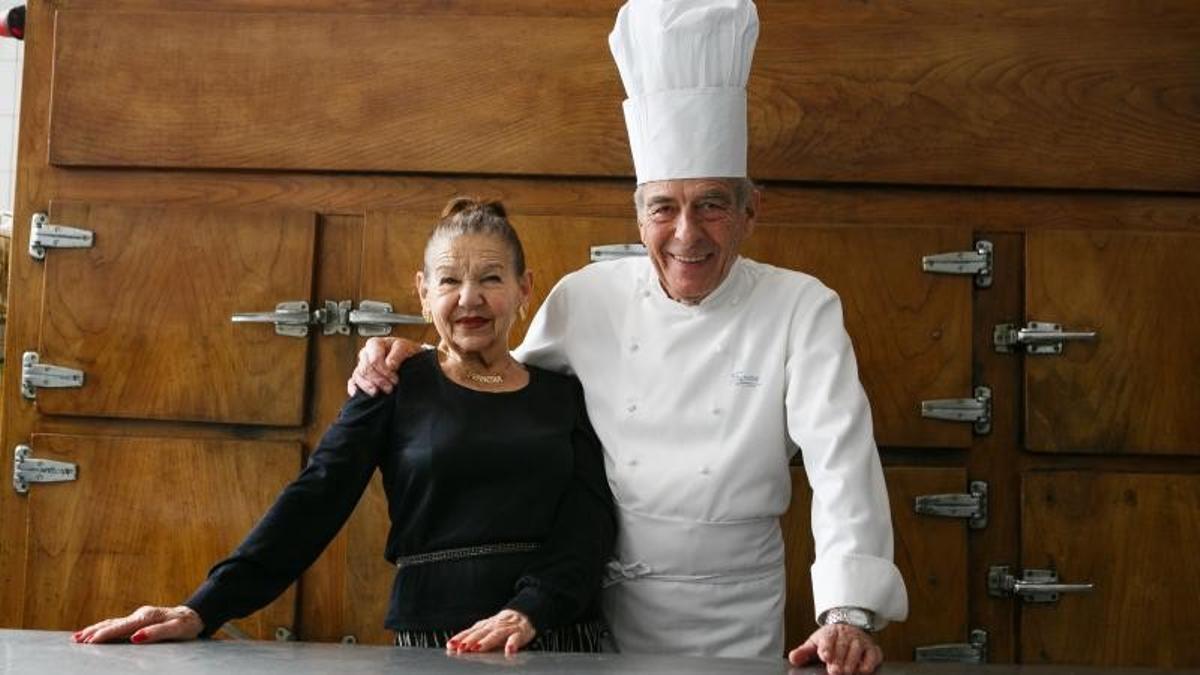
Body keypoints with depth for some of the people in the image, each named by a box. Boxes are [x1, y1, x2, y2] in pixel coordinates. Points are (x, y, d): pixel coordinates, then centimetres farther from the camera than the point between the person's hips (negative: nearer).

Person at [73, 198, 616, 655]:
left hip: (560, 643, 1)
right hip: (429, 644, -1)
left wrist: (528, 611, -22)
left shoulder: (565, 395, 6)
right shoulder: (397, 385, 2)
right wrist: (204, 610, -15)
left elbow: (591, 519, -4)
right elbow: (313, 500, -5)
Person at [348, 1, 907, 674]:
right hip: (602, 612, 2)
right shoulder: (587, 297, -2)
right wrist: (406, 361, -5)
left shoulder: (802, 309, -8)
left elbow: (842, 460, -16)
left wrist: (850, 614, -28)